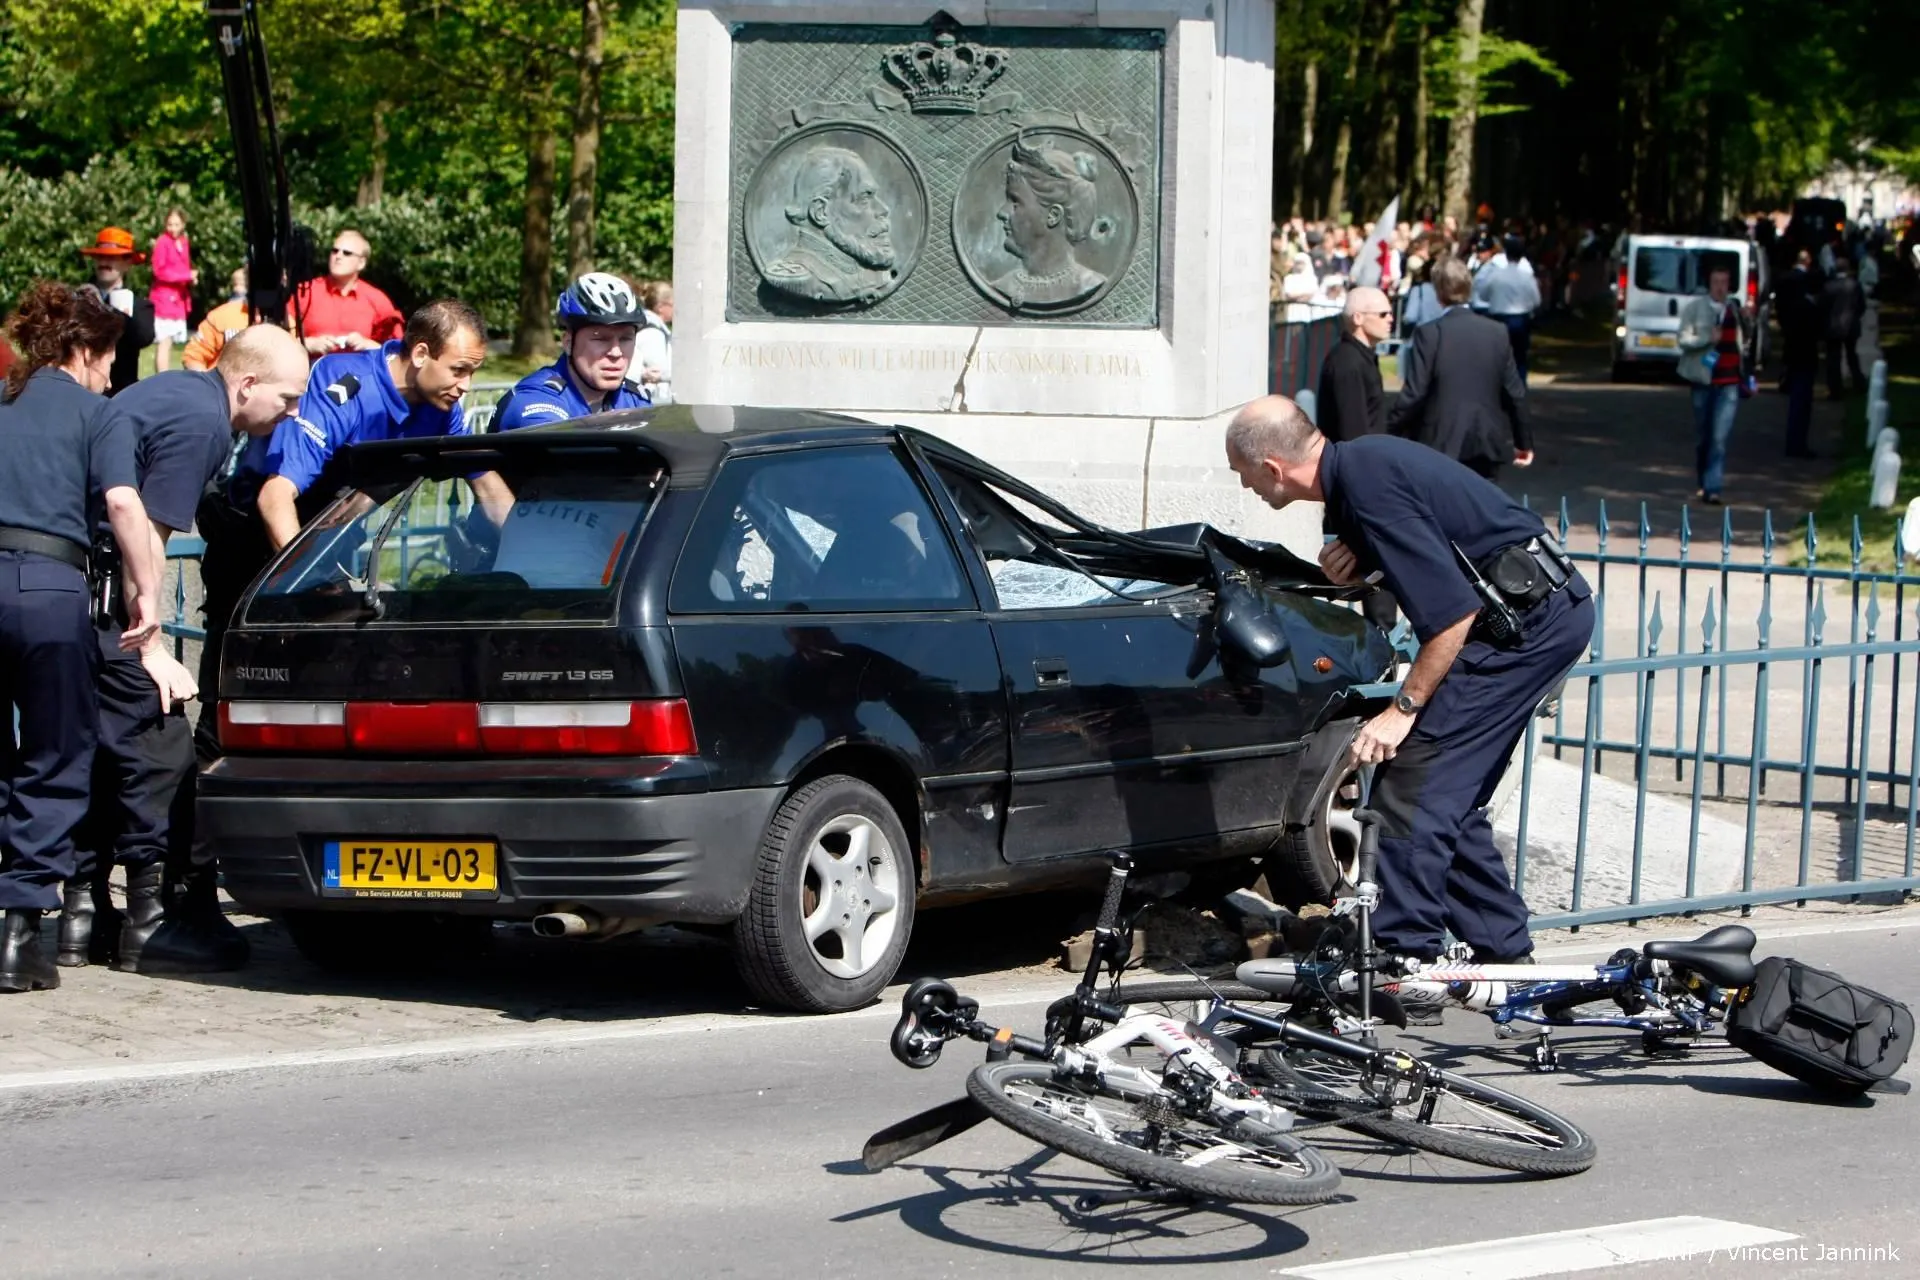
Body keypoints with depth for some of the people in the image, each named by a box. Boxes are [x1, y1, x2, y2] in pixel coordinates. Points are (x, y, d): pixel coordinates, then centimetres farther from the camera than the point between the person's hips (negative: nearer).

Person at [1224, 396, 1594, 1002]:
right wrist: (1350, 565, 2)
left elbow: (1451, 612, -24)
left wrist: (1403, 709, -17)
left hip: (1525, 622, -10)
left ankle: (1405, 959, -6)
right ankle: (1504, 952, 20)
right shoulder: (1356, 461, 8)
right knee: (1452, 799, 15)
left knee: (1413, 786, -10)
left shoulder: (1370, 488, -22)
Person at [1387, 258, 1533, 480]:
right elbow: (1515, 392, 4)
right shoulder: (1497, 332, 2)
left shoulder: (1429, 333, -10)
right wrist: (1524, 441, 15)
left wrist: (1390, 433, -2)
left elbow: (1414, 393, -12)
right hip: (1487, 445, 3)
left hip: (1440, 445, -3)